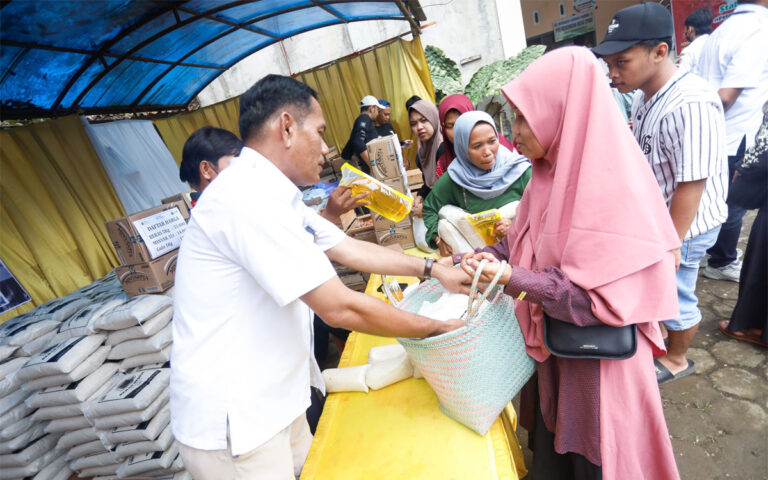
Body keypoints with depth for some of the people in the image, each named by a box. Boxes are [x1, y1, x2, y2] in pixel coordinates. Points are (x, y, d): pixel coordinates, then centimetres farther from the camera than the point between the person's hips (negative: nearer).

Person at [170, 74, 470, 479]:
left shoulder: (272, 195, 6)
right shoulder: (249, 196, -26)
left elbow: (350, 249, 9)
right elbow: (341, 308, -27)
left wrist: (432, 270, 7)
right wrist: (438, 329, -14)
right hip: (231, 422, -8)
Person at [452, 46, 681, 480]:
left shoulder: (611, 185, -25)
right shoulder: (552, 172, -1)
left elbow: (604, 299, -24)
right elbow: (524, 243, 8)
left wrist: (515, 280, -31)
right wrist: (475, 258, -3)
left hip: (598, 357, -6)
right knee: (554, 439, 27)